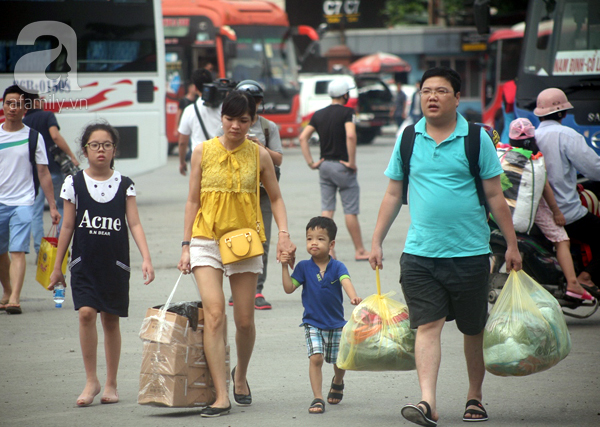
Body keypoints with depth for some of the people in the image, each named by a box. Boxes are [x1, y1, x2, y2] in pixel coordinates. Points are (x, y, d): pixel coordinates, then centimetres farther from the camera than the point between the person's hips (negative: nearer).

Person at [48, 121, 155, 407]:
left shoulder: (124, 185, 4)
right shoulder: (74, 184, 2)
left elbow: (134, 223, -1)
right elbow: (67, 227, 6)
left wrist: (146, 258, -13)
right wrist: (57, 267, 8)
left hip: (115, 262, 1)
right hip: (84, 262, -1)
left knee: (111, 319, 6)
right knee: (86, 313, -17)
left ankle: (111, 384, 17)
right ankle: (91, 380, -6)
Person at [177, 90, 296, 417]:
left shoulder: (259, 155, 2)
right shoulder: (203, 152, 1)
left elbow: (275, 198, 13)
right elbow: (193, 201, 7)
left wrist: (284, 233, -2)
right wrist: (186, 246, 4)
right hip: (206, 240, -1)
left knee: (245, 320, 6)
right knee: (214, 314, -16)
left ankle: (240, 376, 35)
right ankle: (221, 396, -16)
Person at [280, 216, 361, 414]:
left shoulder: (337, 267, -7)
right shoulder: (304, 267, -3)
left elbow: (345, 281, -26)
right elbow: (289, 288, -5)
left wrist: (353, 297, -46)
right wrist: (285, 267, -16)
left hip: (336, 323, 0)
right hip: (312, 323, 0)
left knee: (339, 361, 12)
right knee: (315, 358, -15)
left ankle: (337, 383, 46)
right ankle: (318, 398, -9)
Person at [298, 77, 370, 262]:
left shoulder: (319, 114, 9)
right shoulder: (347, 112, -9)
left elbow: (303, 137, 4)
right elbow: (350, 135, -25)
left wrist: (311, 162, 4)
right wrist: (352, 162, -18)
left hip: (325, 165, 5)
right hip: (342, 166, -5)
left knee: (327, 209, 7)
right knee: (351, 210, 1)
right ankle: (360, 251, 7)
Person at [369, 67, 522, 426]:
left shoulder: (476, 139, -1)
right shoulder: (408, 139, 6)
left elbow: (495, 196, 2)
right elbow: (393, 195, 13)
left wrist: (512, 245, 2)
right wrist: (377, 242, 10)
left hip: (470, 252, -1)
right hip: (420, 253, 1)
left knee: (474, 330, 10)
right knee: (427, 325, -10)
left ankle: (475, 397, 27)